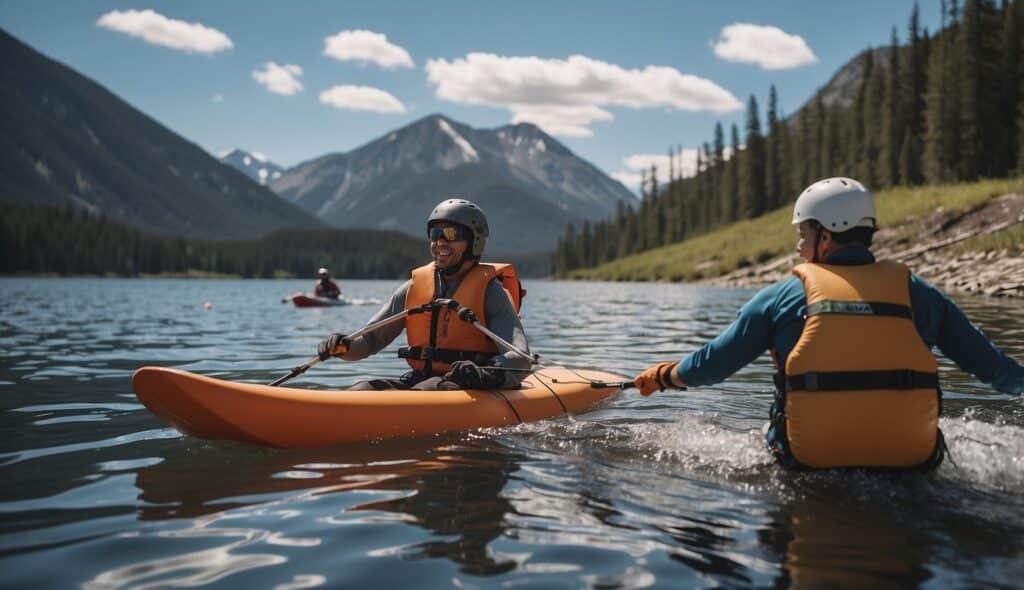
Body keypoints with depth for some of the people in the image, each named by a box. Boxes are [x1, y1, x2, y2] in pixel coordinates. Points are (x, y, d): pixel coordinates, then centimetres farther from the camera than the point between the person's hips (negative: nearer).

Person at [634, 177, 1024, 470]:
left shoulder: (781, 297, 3)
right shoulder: (915, 291, 8)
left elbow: (712, 365, 8)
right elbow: (989, 364, 15)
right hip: (912, 463, 1)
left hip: (810, 461, -1)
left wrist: (664, 376, 28)